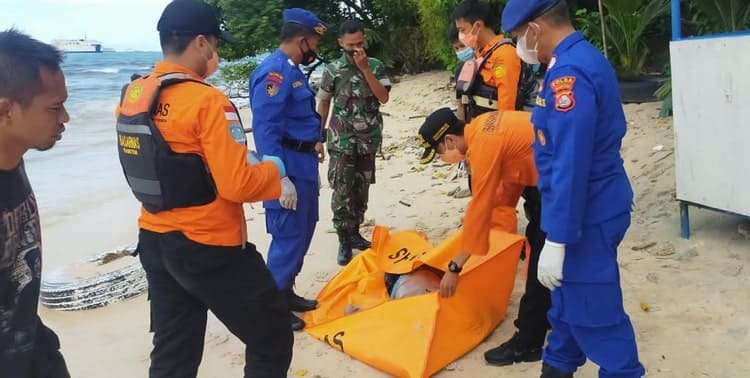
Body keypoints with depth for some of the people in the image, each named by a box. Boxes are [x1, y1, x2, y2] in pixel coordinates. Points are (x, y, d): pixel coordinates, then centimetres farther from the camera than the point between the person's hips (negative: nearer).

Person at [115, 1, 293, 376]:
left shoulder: (131, 96, 4)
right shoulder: (207, 101, -19)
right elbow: (238, 186, -23)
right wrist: (273, 169, -3)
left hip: (154, 243, 8)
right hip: (210, 249, -8)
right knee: (272, 340, 9)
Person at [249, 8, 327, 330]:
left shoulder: (291, 70, 13)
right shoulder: (275, 71, -18)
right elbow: (264, 129, -24)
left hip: (303, 165, 11)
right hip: (288, 168, -11)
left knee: (303, 231, 18)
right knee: (288, 236, -3)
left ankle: (286, 292, 31)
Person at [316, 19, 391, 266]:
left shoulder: (375, 66, 1)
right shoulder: (332, 69, -1)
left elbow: (383, 98, -10)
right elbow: (323, 104, 6)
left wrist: (365, 68, -15)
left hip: (368, 140, 2)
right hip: (341, 141, -2)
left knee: (361, 189, 10)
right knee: (342, 191, -4)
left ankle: (354, 233, 24)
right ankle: (344, 241, 3)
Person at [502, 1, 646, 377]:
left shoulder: (568, 73, -24)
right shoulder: (584, 57, 8)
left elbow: (570, 165, -27)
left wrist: (556, 240, -23)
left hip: (586, 214, -11)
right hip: (592, 205, 11)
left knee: (594, 311, 1)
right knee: (568, 294, 24)